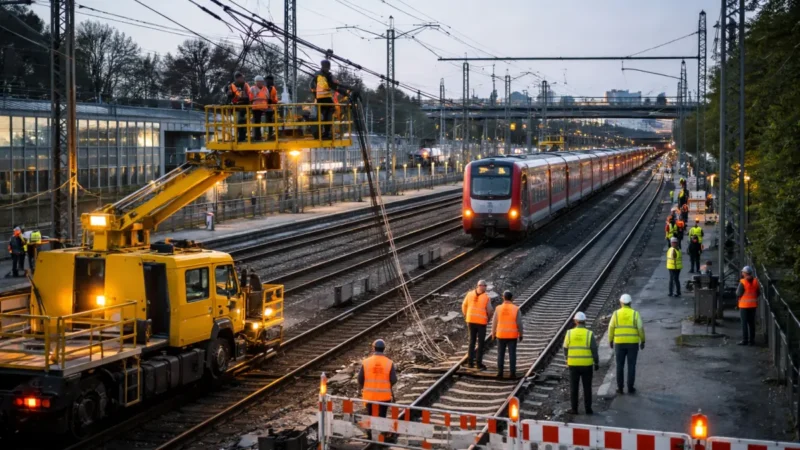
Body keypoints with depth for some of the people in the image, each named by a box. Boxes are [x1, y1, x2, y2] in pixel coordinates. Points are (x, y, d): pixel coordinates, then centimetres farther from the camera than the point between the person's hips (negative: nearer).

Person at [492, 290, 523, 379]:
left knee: (501, 354, 10)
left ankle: (500, 373, 8)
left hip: (501, 335, 1)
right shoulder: (516, 309, -10)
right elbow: (519, 323, -8)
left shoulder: (498, 308, -7)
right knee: (512, 354, 5)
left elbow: (494, 323, -2)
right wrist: (520, 335, 4)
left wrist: (493, 334, 11)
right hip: (512, 335, -1)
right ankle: (512, 373, 3)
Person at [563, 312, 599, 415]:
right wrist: (597, 363, 5)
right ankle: (588, 408, 12)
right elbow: (594, 350, -7)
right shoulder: (589, 334, -8)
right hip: (587, 365, -1)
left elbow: (565, 349, 1)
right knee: (587, 387, 10)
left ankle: (574, 409, 10)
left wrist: (567, 359, 19)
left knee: (574, 388, 9)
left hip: (573, 365, 1)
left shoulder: (570, 333, -5)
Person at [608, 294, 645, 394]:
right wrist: (643, 341, 3)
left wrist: (610, 341, 8)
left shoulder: (616, 313, -3)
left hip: (619, 343, 0)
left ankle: (620, 388, 11)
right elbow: (640, 328, -8)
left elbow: (611, 328, -4)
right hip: (633, 343, 0)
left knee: (620, 366, 9)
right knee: (631, 366, 8)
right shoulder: (635, 314, -4)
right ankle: (630, 388, 9)